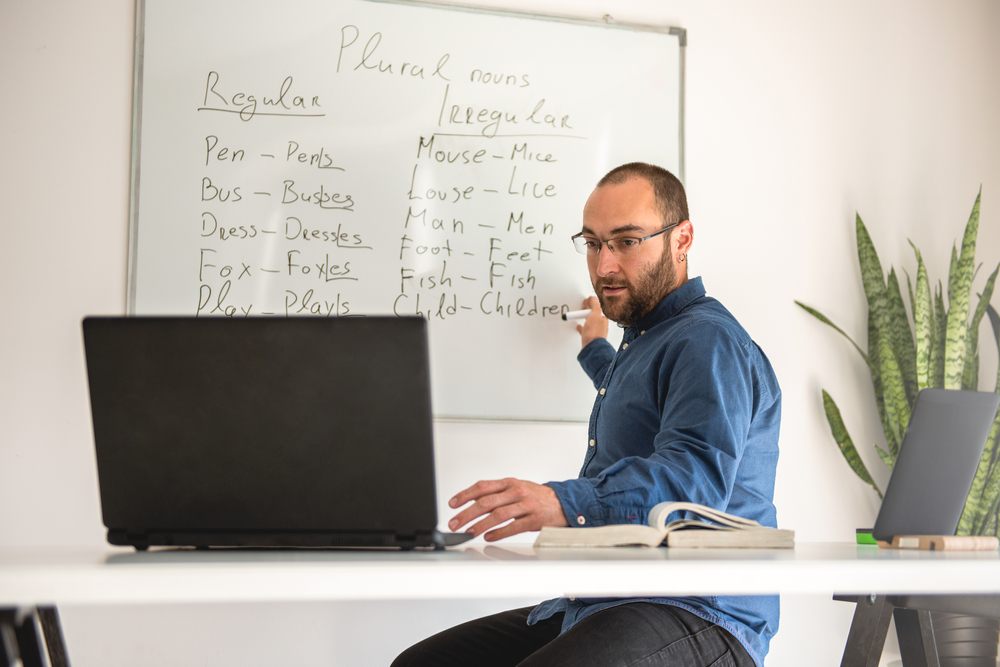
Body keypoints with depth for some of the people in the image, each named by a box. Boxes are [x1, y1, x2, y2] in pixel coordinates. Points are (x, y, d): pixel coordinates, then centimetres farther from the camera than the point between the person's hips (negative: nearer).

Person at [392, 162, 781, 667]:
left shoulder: (707, 340, -10)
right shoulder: (644, 339, 25)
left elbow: (695, 475, -28)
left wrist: (564, 503, -41)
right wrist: (598, 353, 62)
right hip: (589, 610, 10)